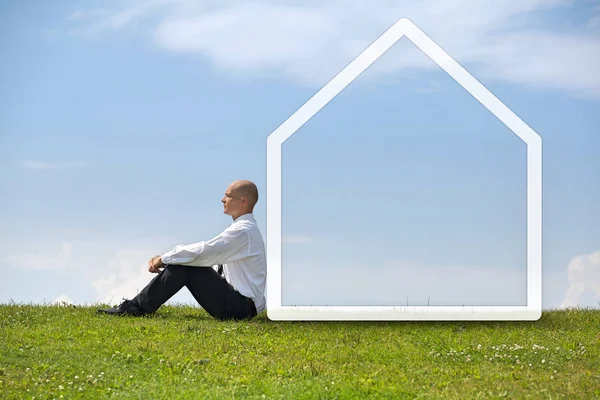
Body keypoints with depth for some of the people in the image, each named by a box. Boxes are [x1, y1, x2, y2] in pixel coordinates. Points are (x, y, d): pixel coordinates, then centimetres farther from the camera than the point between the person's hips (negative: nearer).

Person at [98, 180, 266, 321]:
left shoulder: (243, 231, -17)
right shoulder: (240, 228, 15)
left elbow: (202, 252, -21)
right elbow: (205, 253, 16)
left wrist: (163, 259, -9)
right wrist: (165, 259, 6)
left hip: (242, 306, -9)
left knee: (183, 265, -17)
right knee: (182, 263, 1)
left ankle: (139, 307, -10)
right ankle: (136, 305, -2)